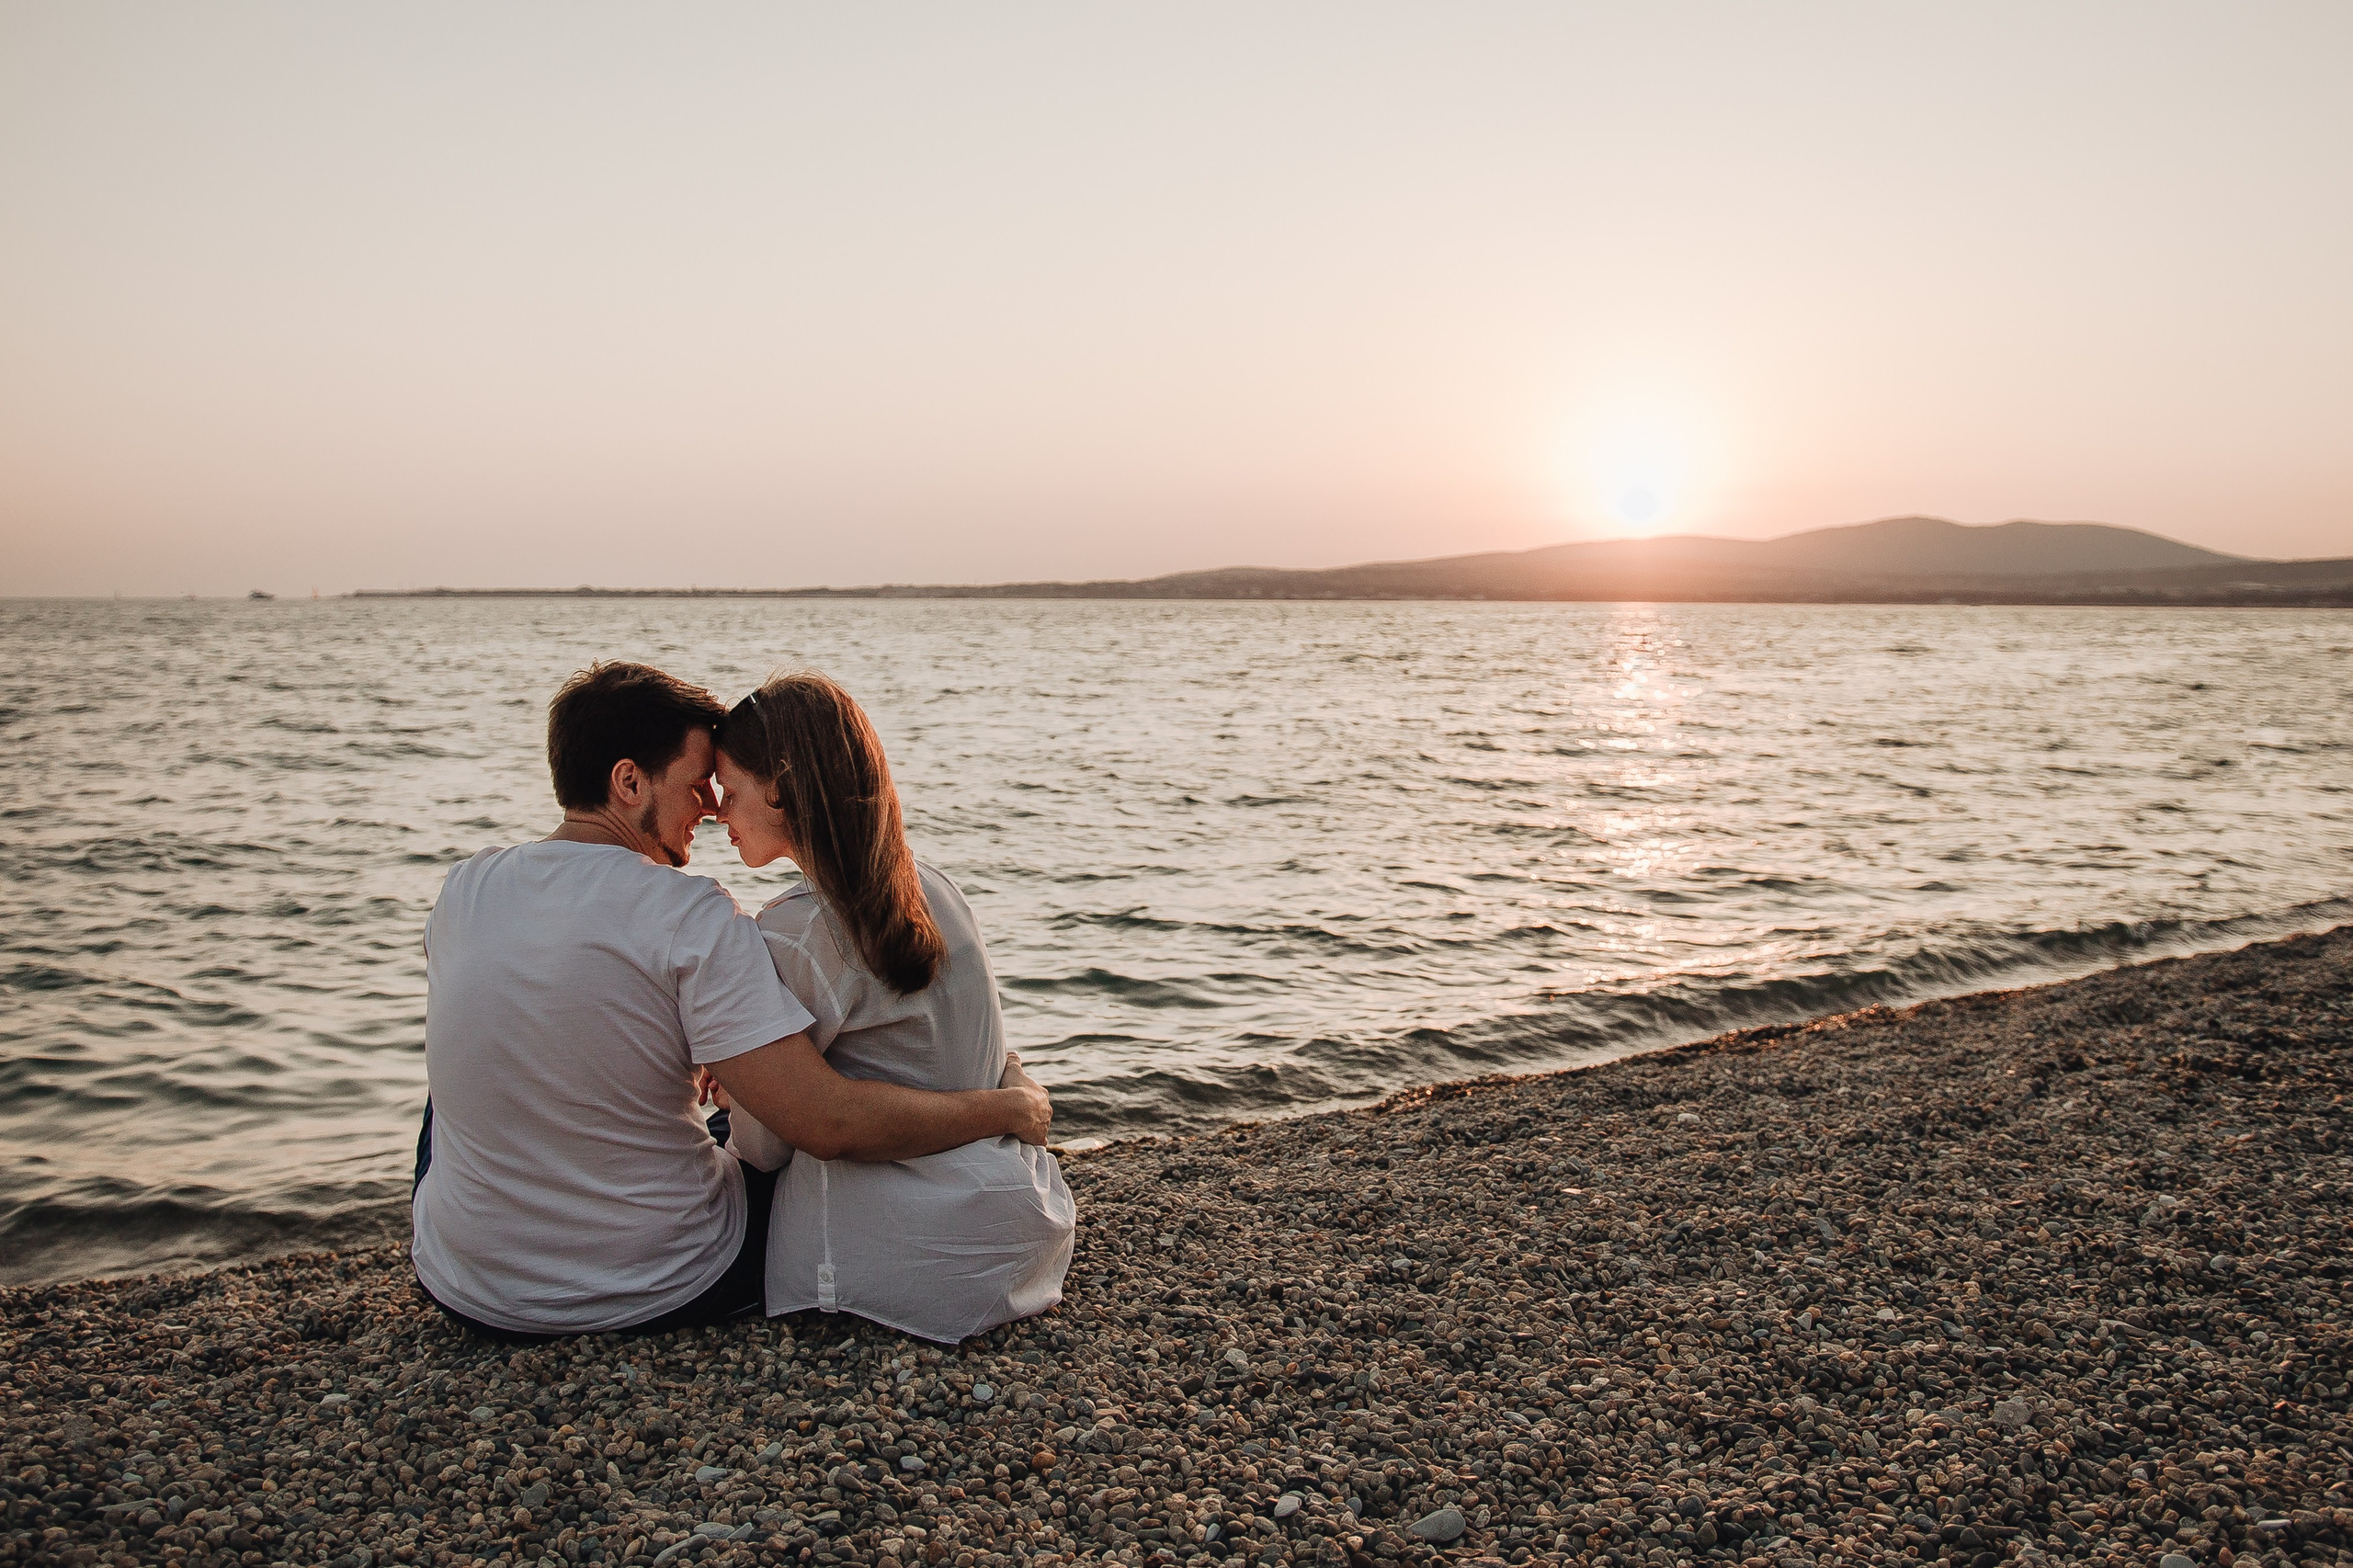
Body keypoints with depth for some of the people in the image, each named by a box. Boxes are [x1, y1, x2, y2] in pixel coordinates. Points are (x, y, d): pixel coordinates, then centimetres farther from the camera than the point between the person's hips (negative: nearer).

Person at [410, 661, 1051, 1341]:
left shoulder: (461, 889, -5)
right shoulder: (692, 916, -23)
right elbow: (830, 1123, -29)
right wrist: (1010, 1107, -16)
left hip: (471, 1297, 4)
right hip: (664, 1293, -4)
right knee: (760, 1137, 26)